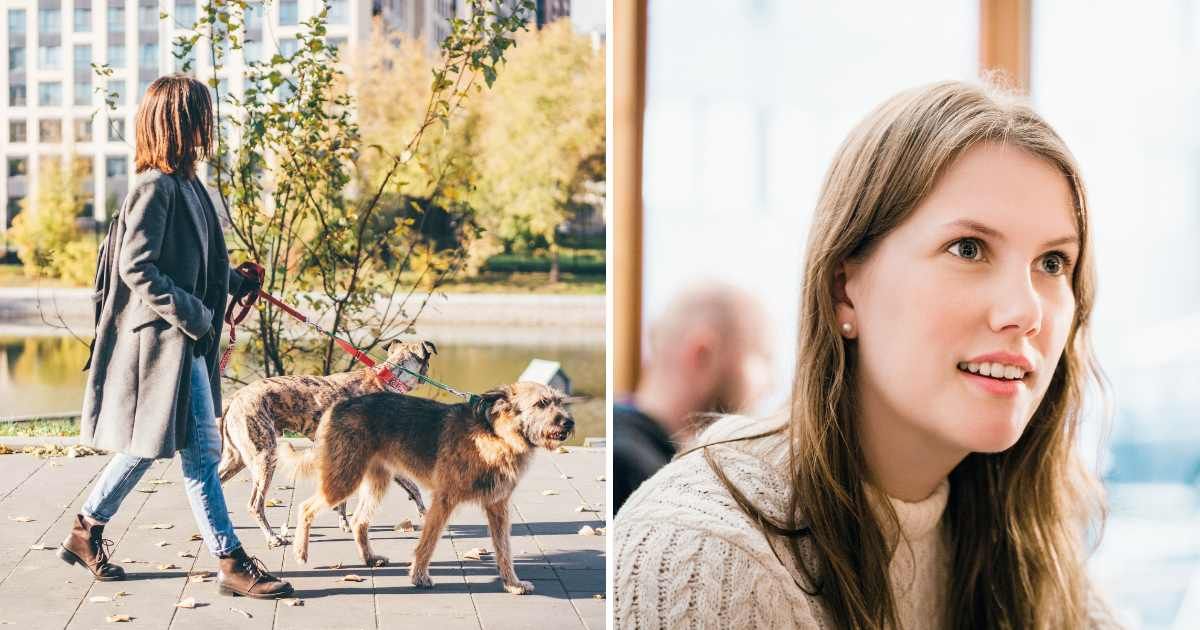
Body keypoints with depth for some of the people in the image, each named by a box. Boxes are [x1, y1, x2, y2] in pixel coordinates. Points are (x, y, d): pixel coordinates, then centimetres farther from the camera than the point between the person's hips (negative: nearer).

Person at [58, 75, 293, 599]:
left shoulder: (185, 183, 11)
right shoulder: (155, 187, -17)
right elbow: (137, 269, -20)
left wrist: (235, 282, 26)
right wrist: (192, 315, -19)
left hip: (184, 340, 10)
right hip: (165, 340, -10)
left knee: (146, 446, 17)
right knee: (201, 453, -4)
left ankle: (86, 531, 31)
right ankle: (232, 563, 2)